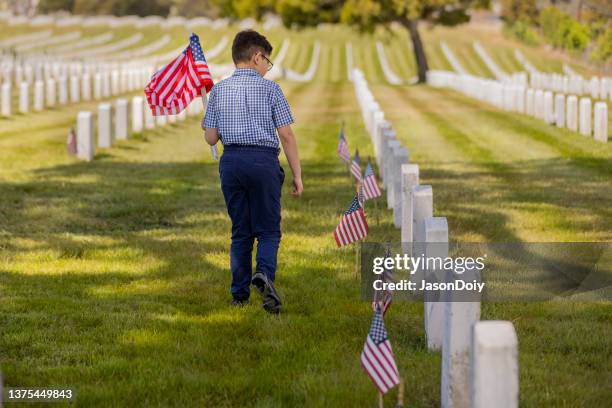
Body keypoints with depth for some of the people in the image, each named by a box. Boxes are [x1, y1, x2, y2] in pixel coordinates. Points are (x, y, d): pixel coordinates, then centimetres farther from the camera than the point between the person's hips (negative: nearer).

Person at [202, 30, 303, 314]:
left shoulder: (219, 90, 6)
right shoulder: (269, 88, -3)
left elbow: (211, 138, 6)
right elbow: (286, 135, -5)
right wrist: (297, 175, 0)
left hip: (231, 162, 3)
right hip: (263, 160, -3)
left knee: (240, 231, 13)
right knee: (268, 230, 3)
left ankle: (240, 294, 11)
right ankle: (264, 273, -24)